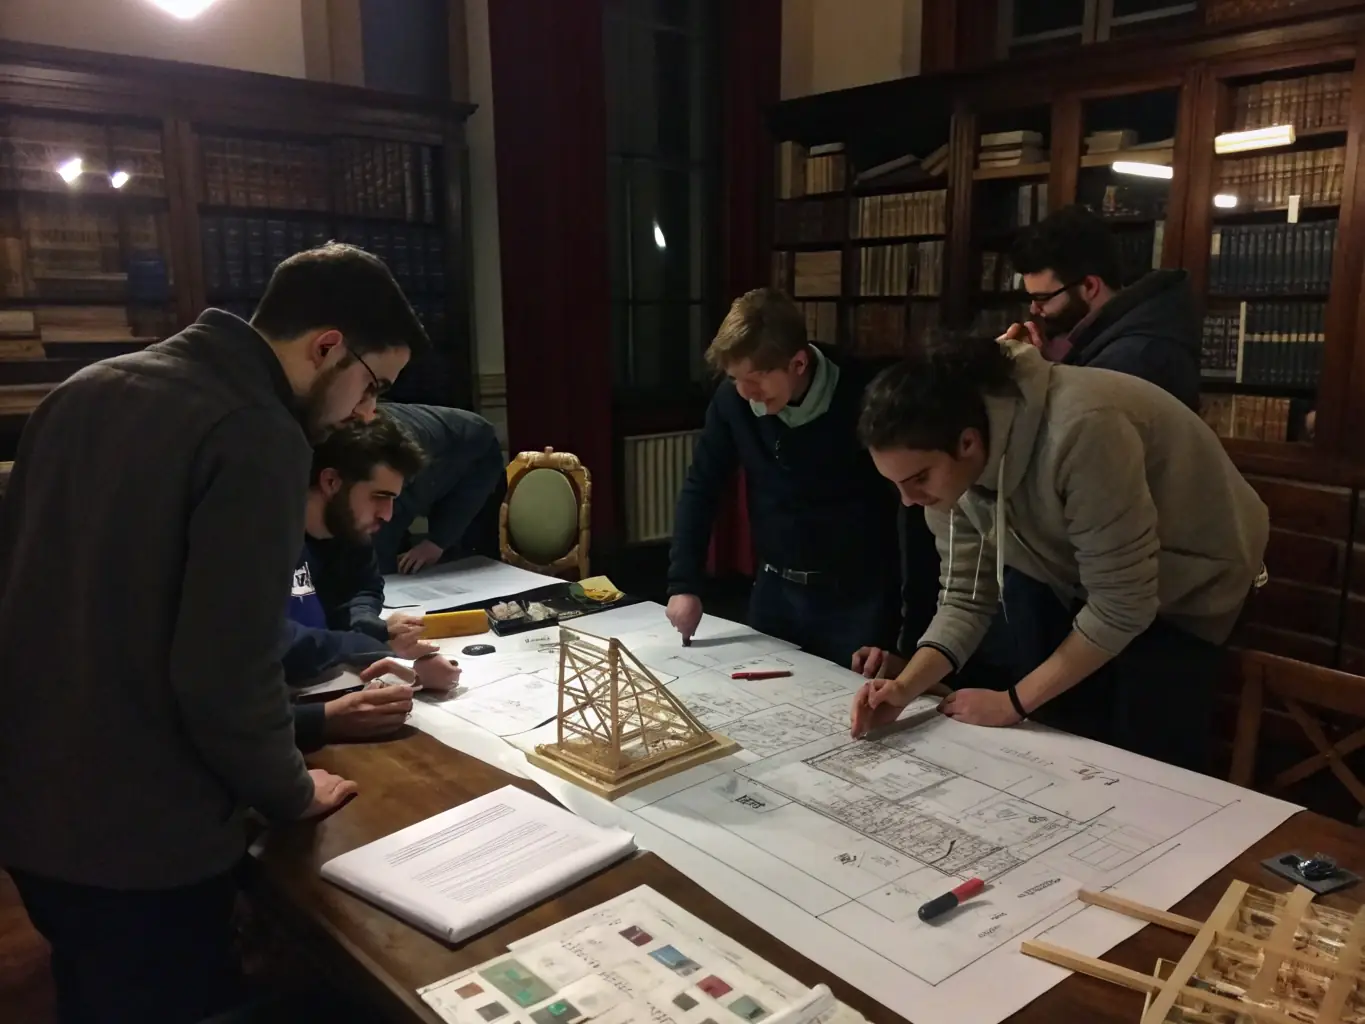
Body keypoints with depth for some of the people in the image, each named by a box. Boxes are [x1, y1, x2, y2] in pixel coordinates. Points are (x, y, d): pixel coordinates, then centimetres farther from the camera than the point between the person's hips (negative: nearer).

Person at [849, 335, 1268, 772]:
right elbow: (966, 596, -12)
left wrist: (1014, 702, -24)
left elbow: (1122, 606, -32)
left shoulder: (1081, 432, -39)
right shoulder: (950, 461, -19)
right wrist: (906, 687, -28)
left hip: (1187, 582, -5)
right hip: (1089, 589, 6)